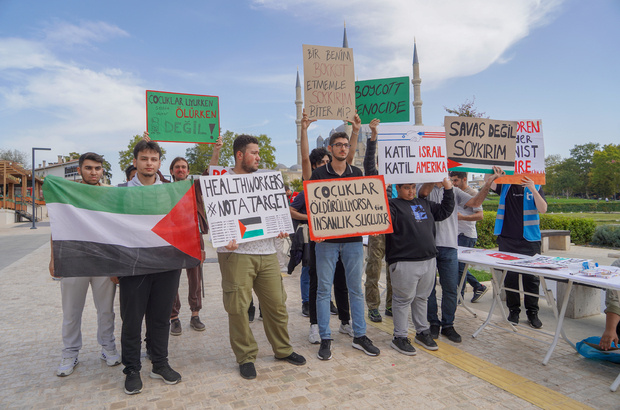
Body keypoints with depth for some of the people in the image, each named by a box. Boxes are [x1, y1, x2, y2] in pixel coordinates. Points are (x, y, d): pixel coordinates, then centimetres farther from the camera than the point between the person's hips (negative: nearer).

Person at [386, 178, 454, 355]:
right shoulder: (393, 205, -4)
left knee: (422, 297, 18)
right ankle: (400, 337, 14)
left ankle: (422, 332, 32)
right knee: (403, 299, 1)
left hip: (428, 259, 7)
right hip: (404, 262, -7)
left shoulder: (424, 204, 17)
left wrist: (448, 189, 18)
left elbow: (444, 211, 24)